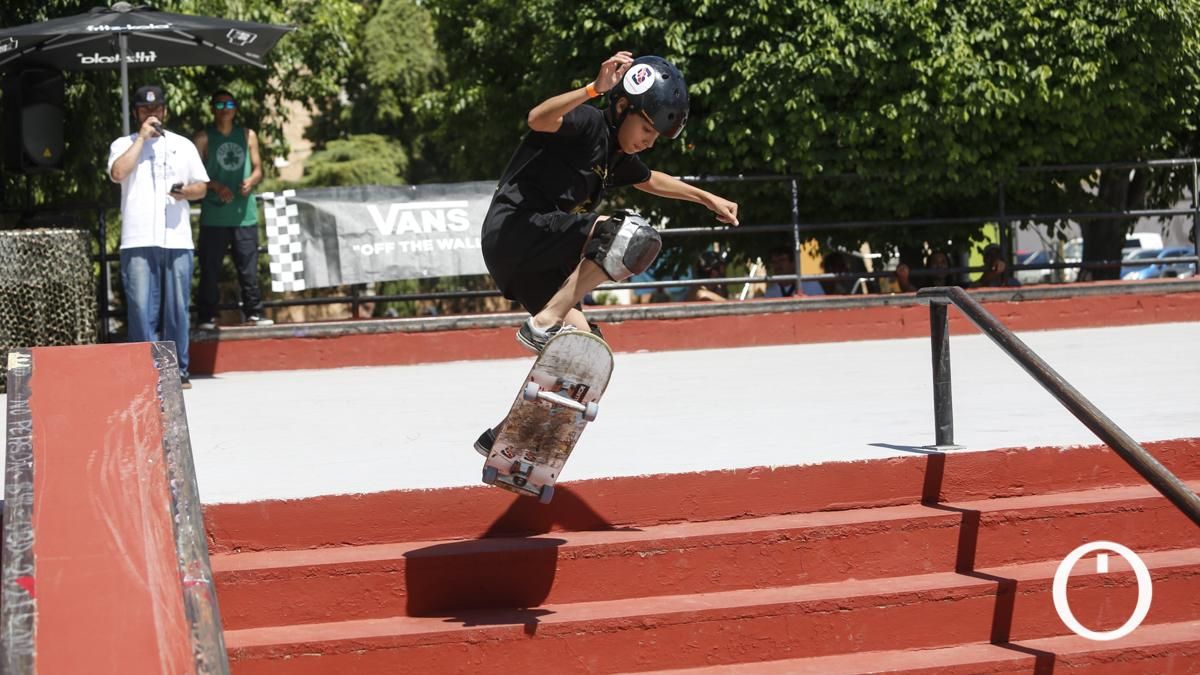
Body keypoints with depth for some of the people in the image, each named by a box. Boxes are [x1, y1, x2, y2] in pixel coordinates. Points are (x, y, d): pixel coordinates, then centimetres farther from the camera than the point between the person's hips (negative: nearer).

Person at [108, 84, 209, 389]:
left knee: (177, 308, 1)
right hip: (138, 241, -2)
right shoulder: (123, 144, 11)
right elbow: (118, 172, -9)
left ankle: (178, 371, 7)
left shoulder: (183, 145, 18)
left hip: (177, 239, 2)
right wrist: (142, 137, -4)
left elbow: (202, 186, 18)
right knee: (141, 308, -7)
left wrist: (187, 192, -5)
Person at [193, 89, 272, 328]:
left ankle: (253, 313, 7)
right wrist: (216, 186, -17)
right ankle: (207, 316, 2)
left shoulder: (248, 135, 12)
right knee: (210, 268, -2)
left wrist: (251, 181, -7)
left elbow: (258, 169, 15)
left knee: (249, 267, 2)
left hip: (244, 212, 2)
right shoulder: (204, 138, 3)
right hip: (213, 215, -2)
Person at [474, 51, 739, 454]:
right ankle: (543, 323, -26)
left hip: (523, 257, 10)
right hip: (517, 228, -10)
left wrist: (708, 199, 47)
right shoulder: (588, 124, -8)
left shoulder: (618, 156, 21)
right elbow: (538, 119, -30)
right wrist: (593, 89, -40)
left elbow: (652, 181, 43)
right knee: (635, 236, -24)